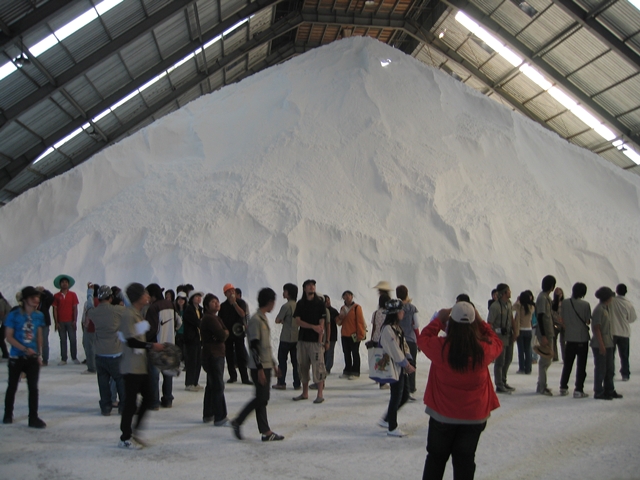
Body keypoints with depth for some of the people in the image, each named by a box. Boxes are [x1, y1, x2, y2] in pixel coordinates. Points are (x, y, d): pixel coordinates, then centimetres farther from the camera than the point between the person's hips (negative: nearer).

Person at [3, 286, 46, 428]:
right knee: (12, 386, 11)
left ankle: (33, 418, 7)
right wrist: (25, 349, -20)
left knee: (33, 388, 1)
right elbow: (9, 337, -11)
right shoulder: (14, 315, -11)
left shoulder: (39, 315, 2)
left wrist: (39, 355, 9)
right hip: (16, 357, -3)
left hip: (33, 358, 3)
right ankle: (8, 415, 29)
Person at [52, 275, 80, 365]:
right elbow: (55, 309, 4)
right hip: (60, 322, 1)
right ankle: (64, 359, 8)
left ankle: (74, 358, 9)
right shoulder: (56, 296, 5)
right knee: (63, 340, 5)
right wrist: (56, 322, -2)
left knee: (73, 340, -1)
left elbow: (75, 308, 2)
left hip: (70, 321, -1)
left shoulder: (73, 295, 4)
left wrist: (75, 321, -5)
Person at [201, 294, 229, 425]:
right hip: (213, 356, -11)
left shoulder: (215, 318, 17)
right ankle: (220, 418, -7)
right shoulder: (210, 318, -16)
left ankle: (208, 415, 28)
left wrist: (223, 333, -10)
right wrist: (225, 333, -3)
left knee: (212, 385, 18)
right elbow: (222, 335, -23)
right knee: (218, 386, -9)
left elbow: (225, 333, 9)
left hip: (216, 355, 11)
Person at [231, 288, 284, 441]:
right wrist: (260, 369, -21)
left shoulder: (263, 319, 15)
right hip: (259, 367, -9)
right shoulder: (256, 320, -16)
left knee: (262, 399, 9)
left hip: (266, 365, 9)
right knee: (261, 399, -4)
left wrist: (273, 364, 21)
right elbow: (254, 346, -20)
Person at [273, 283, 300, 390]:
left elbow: (277, 320, -11)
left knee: (282, 360, 5)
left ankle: (281, 383, 7)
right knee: (295, 361, 9)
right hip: (297, 337, 6)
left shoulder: (286, 306, -15)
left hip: (286, 338, -6)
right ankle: (297, 384, 10)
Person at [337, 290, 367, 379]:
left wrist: (360, 335, -14)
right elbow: (338, 323, 14)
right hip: (344, 335, 6)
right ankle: (347, 371, 19)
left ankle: (355, 372, 7)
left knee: (355, 353, 2)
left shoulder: (356, 307, -7)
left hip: (354, 335, -6)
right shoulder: (342, 308, 13)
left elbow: (360, 321, -10)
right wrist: (340, 318, -9)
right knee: (346, 354, 11)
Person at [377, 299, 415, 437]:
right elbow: (394, 350, -20)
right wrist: (407, 365, -13)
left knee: (405, 395, 14)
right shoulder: (387, 329, -19)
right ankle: (392, 428, 13)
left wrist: (408, 361, 1)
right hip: (395, 368, -10)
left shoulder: (397, 327, 12)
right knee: (396, 397, 0)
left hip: (402, 368, 10)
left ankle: (386, 420, 27)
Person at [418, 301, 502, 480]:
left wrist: (438, 319, 5)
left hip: (442, 415, -1)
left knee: (436, 457, 17)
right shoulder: (483, 350, -15)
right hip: (474, 416, 1)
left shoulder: (440, 348, -19)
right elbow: (497, 344, 7)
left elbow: (423, 338, 0)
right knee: (465, 459, 14)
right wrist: (481, 322, 6)